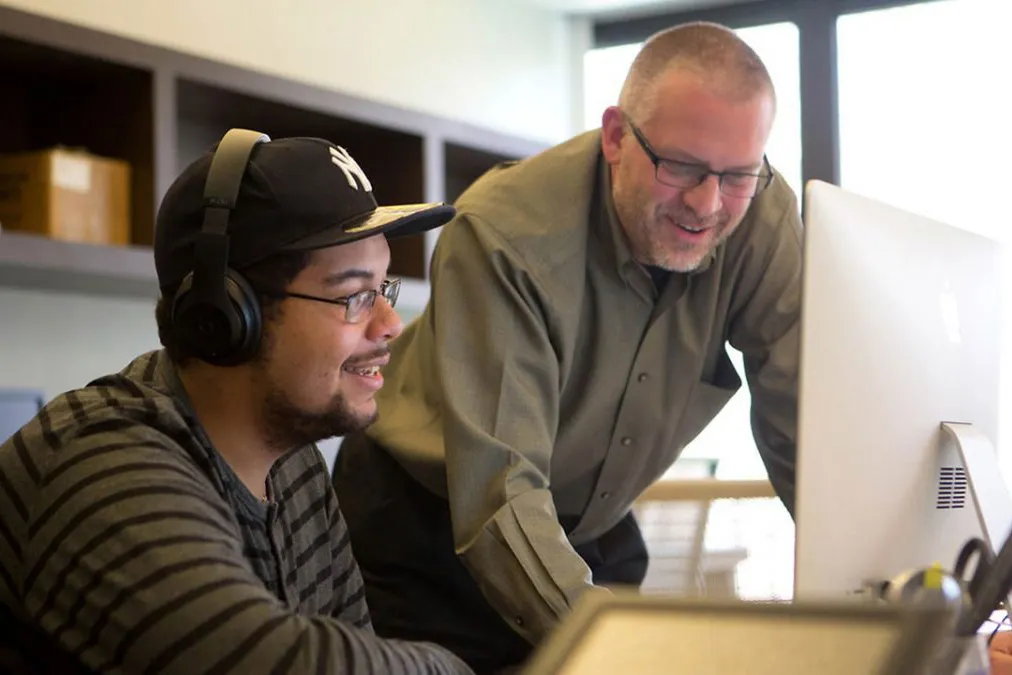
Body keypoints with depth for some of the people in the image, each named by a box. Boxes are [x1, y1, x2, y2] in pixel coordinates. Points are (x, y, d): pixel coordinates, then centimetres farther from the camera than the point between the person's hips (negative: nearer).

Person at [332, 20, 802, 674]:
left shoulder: (762, 215, -18)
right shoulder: (503, 233, -30)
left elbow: (808, 426, -16)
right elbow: (499, 488, -36)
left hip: (594, 529, 4)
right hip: (431, 524, -3)